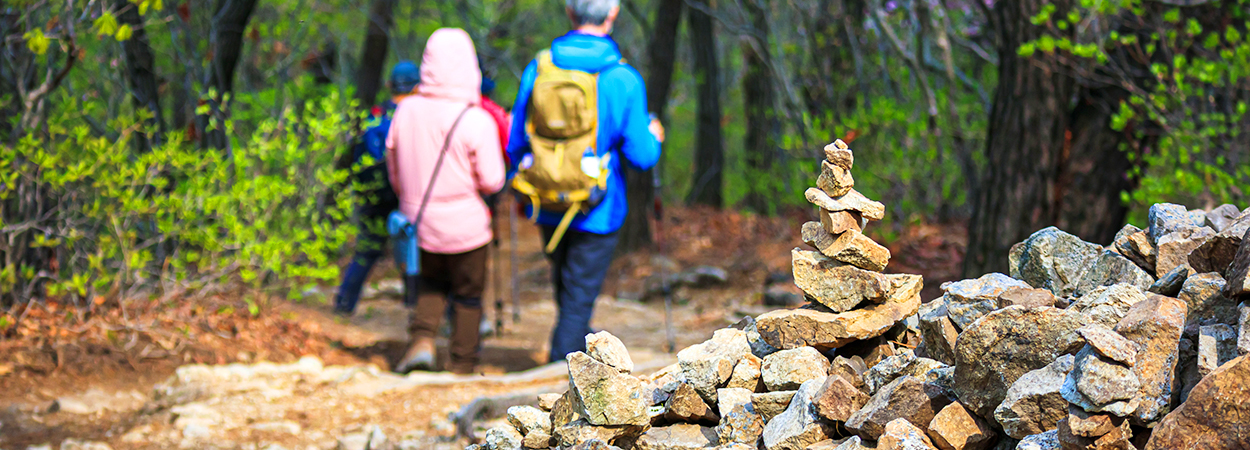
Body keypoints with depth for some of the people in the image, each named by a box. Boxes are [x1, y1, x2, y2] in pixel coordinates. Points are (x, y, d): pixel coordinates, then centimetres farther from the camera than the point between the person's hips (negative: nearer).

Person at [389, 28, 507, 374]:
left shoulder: (406, 111, -6)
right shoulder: (476, 121, -19)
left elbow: (394, 171, 5)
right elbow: (492, 181, -14)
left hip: (420, 223, 4)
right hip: (465, 225, -4)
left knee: (432, 284, 25)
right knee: (467, 296, 13)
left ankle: (422, 340, 4)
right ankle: (462, 366, 18)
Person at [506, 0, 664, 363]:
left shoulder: (537, 68, -2)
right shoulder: (624, 79, -14)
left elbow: (517, 145, 5)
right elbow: (641, 156, -12)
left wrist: (524, 187, 22)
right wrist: (654, 137, 11)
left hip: (548, 208, 4)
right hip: (597, 211, -4)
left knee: (566, 289, 24)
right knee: (577, 303, 3)